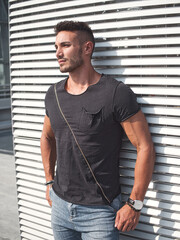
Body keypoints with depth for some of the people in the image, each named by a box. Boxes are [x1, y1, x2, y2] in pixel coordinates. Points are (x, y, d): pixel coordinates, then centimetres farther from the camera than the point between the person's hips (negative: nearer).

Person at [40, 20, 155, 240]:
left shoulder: (117, 93, -16)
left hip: (99, 212, -5)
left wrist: (134, 204, -13)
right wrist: (49, 181, 14)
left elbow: (145, 148, -15)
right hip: (60, 205, 6)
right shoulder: (53, 94, 2)